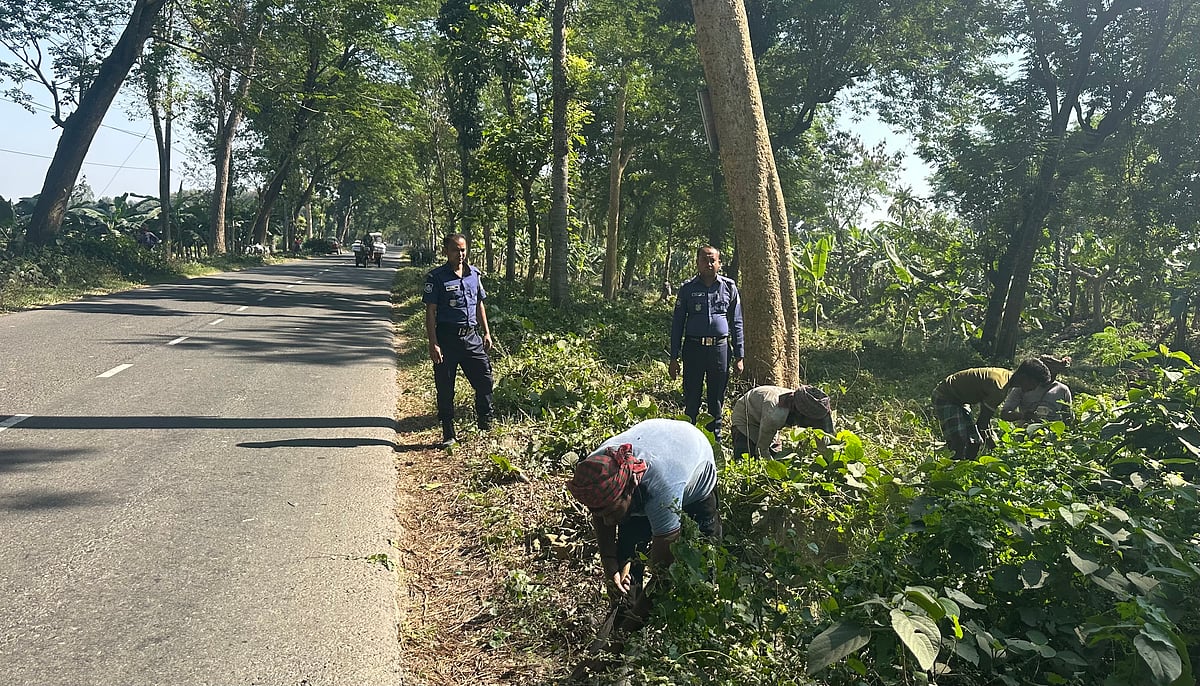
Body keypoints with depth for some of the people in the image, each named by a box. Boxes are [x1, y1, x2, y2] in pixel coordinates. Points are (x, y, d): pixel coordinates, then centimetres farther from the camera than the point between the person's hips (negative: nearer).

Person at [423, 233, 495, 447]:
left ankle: (486, 424, 22)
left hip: (471, 336, 4)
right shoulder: (436, 277, -6)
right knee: (445, 388, 3)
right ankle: (448, 434, 15)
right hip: (447, 338, -4)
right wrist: (433, 343, -13)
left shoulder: (474, 274, 9)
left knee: (484, 379, 3)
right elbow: (430, 311, -8)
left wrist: (486, 333, 14)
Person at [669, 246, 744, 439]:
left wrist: (739, 356, 5)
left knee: (717, 399, 9)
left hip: (720, 348, 1)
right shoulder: (687, 288, 3)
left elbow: (736, 323, 9)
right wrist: (674, 358, 2)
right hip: (694, 348, -1)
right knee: (691, 398, 2)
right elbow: (677, 323, 6)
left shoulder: (729, 287, 6)